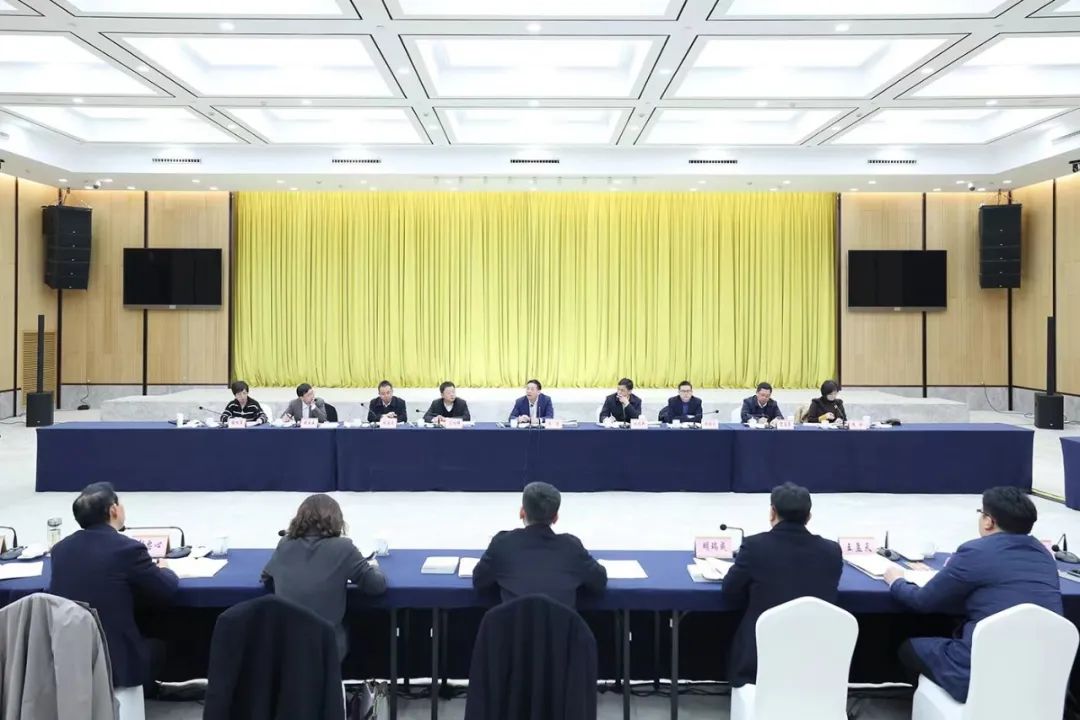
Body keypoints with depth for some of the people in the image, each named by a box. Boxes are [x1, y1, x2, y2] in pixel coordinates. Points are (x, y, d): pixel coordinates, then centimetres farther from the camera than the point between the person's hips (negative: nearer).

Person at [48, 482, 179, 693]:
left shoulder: (61, 547, 3)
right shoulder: (128, 548, -13)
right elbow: (166, 589, -2)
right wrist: (164, 569, 21)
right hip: (112, 662, -5)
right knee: (158, 646, 26)